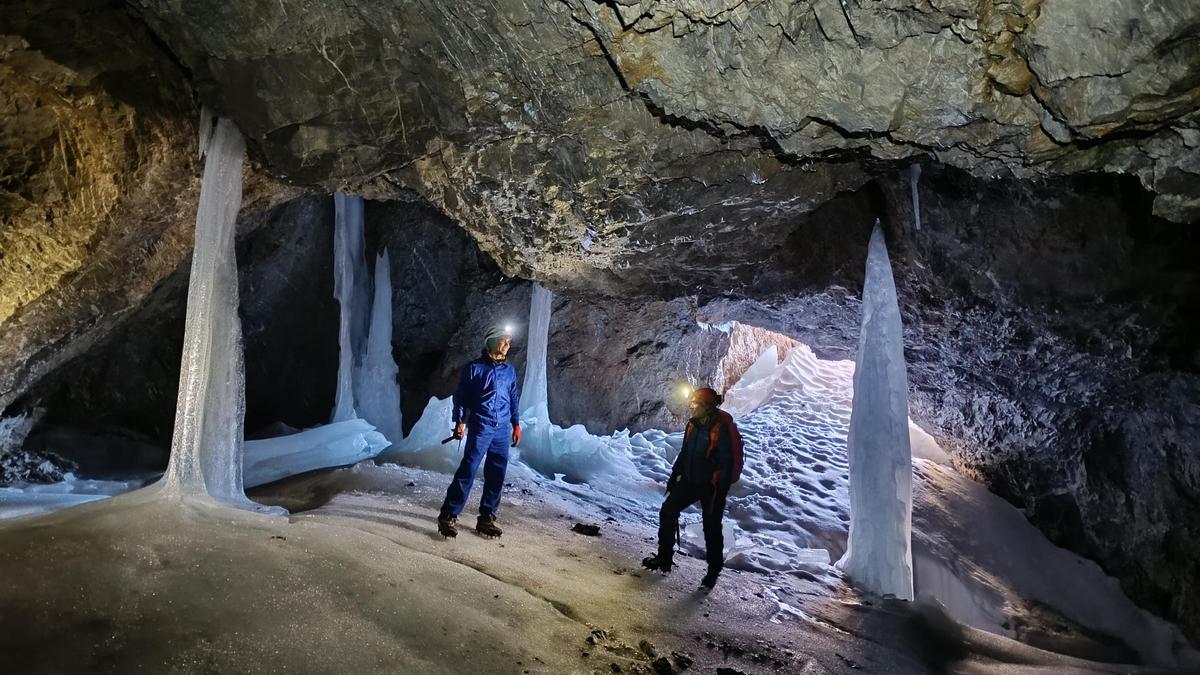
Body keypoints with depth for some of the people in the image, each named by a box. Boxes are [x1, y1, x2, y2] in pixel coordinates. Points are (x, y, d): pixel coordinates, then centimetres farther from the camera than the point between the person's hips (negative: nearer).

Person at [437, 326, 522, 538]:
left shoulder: (510, 371, 15)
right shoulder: (474, 368, 2)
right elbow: (460, 395, 2)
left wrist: (516, 424, 15)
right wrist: (459, 421, -7)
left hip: (502, 429, 5)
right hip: (480, 427, -5)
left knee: (496, 475, 4)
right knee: (468, 469, -11)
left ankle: (487, 518, 13)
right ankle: (448, 515, -7)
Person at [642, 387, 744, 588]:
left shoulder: (722, 428, -21)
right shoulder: (693, 425, 2)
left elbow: (727, 462, -20)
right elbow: (684, 453, 14)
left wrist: (721, 490, -21)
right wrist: (674, 476, 16)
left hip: (711, 486, -7)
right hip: (690, 481, 7)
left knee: (712, 529, 4)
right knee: (667, 512, 6)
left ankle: (714, 571, 22)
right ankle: (664, 558, 19)